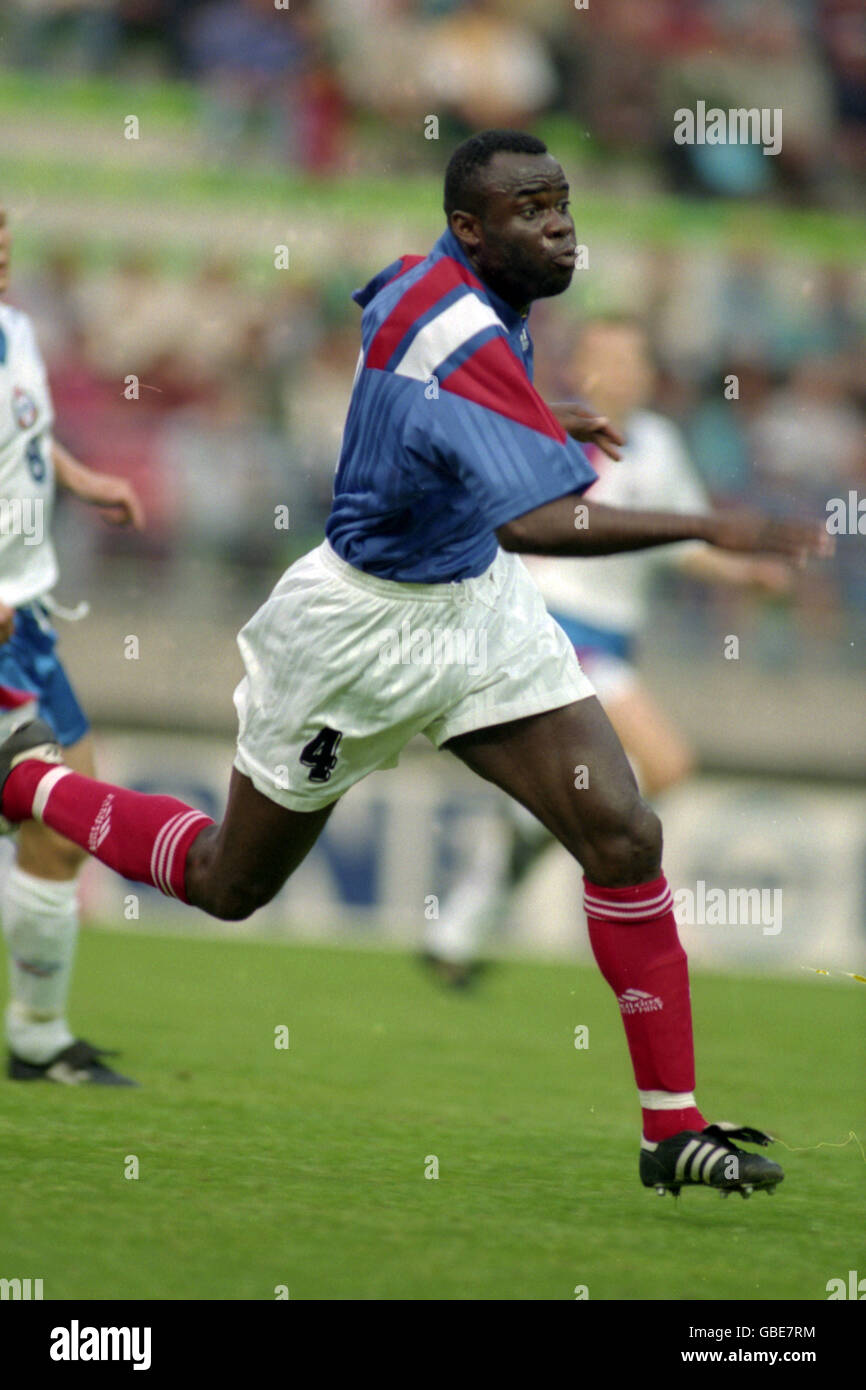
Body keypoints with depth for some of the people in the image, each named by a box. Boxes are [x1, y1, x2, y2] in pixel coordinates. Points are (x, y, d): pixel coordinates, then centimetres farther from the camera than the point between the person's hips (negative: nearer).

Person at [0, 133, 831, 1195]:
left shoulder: (424, 280, -2)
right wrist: (710, 529, -47)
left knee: (622, 835, -8)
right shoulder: (457, 336, -32)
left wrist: (538, 427, 17)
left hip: (475, 602, 8)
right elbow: (533, 521, -44)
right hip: (366, 620, -8)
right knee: (228, 883, 13)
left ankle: (674, 1130, -2)